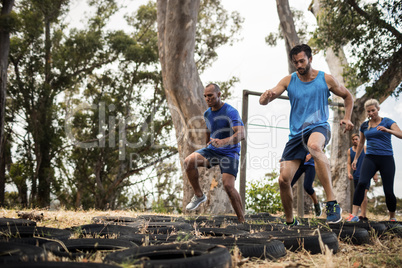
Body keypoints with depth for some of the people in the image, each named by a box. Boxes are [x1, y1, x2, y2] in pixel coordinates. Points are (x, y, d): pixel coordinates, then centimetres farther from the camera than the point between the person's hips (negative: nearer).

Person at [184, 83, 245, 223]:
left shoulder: (231, 112, -17)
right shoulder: (207, 113, 6)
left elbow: (241, 134, -32)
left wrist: (223, 142, -48)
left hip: (229, 152, -6)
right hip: (212, 150, 6)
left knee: (228, 185, -21)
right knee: (189, 161, -19)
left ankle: (242, 220, -7)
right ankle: (199, 195, -2)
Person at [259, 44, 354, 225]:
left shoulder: (325, 79, 3)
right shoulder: (288, 81, 7)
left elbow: (347, 96, 20)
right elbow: (262, 101, -1)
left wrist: (347, 118, 4)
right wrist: (267, 96, -25)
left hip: (318, 127, -3)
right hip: (296, 134, 4)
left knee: (314, 146, -42)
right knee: (283, 179, -7)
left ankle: (332, 203, -41)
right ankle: (290, 222, 16)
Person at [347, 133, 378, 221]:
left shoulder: (365, 148, 2)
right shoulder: (350, 151, 11)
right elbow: (349, 163, 10)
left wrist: (375, 174, -3)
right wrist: (349, 173, -9)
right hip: (356, 176, 4)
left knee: (363, 194, -18)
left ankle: (362, 214, -23)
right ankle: (365, 216, 14)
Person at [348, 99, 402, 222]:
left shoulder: (387, 122, 1)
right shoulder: (364, 125, 12)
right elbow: (361, 143, 24)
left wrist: (387, 130, -32)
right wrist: (355, 159, 22)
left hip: (386, 159, -2)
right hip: (370, 158, 2)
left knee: (388, 191, -4)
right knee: (361, 183, -22)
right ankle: (354, 215, -24)